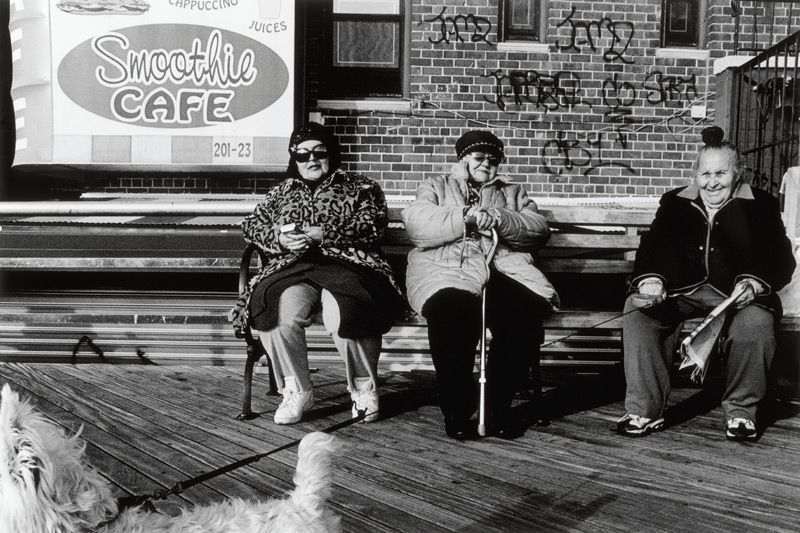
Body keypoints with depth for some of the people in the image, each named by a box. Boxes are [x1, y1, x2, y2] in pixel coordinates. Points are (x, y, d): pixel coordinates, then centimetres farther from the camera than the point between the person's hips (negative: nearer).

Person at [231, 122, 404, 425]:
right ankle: (296, 390, -13)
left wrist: (324, 234, -11)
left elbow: (373, 224, 1)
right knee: (279, 312, -32)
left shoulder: (360, 187, 18)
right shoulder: (282, 192, 29)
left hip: (347, 265, -2)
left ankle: (364, 388, -10)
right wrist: (279, 238, -3)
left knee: (344, 314, -36)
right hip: (293, 267, 3)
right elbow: (252, 225, 21)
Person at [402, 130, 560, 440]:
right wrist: (465, 217, -11)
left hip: (503, 266, 3)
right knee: (452, 313, -36)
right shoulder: (436, 188, 23)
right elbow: (416, 224, 1)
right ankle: (457, 411, -19)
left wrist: (500, 220, -7)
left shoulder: (512, 193, 29)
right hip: (446, 267, -2)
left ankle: (498, 408, -15)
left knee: (527, 311, -30)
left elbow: (540, 230, 11)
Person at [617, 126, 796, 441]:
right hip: (682, 290, 2)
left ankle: (741, 412, -11)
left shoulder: (760, 206, 6)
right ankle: (645, 411, -19)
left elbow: (779, 259, -2)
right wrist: (651, 279, -21)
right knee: (637, 309, -23)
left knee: (755, 321, -34)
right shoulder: (674, 203, 12)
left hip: (737, 293, -2)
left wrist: (754, 283, -23)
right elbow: (654, 248, 2)